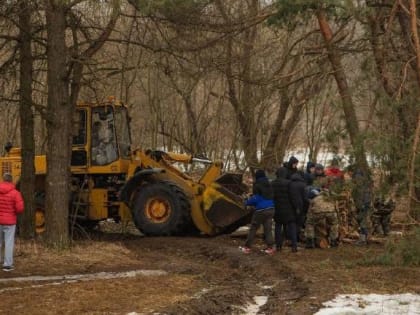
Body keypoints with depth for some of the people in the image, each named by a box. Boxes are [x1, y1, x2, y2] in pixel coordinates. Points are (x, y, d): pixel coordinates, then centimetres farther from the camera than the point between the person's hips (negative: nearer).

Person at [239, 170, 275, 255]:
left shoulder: (257, 184, -7)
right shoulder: (269, 184, 11)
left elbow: (255, 198, -11)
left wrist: (247, 202, 7)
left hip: (261, 210, -6)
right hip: (270, 209, 6)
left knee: (253, 228, 2)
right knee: (268, 228, 7)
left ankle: (247, 247, 5)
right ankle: (270, 247, 2)